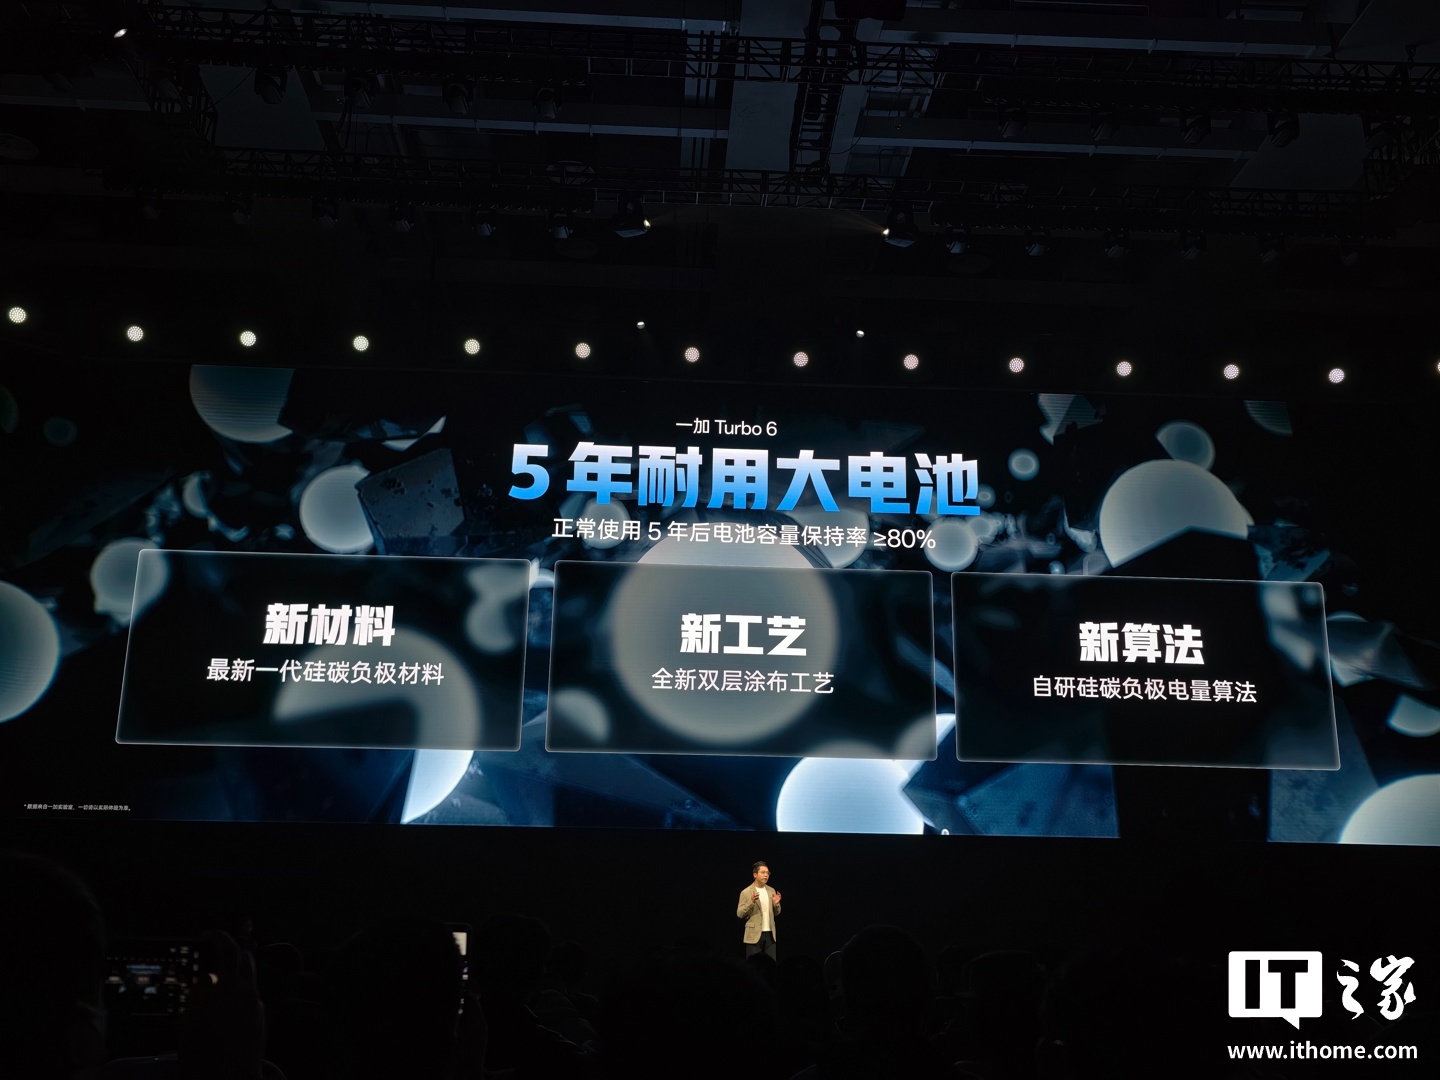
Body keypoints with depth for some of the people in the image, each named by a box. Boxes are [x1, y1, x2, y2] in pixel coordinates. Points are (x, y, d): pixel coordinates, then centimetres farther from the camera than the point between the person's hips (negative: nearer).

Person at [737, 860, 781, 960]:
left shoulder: (771, 891, 11)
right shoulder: (746, 892, -4)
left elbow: (776, 913, 16)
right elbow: (739, 914, -8)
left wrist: (776, 904, -6)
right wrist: (751, 902, -22)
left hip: (770, 934, 5)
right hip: (754, 934, -5)